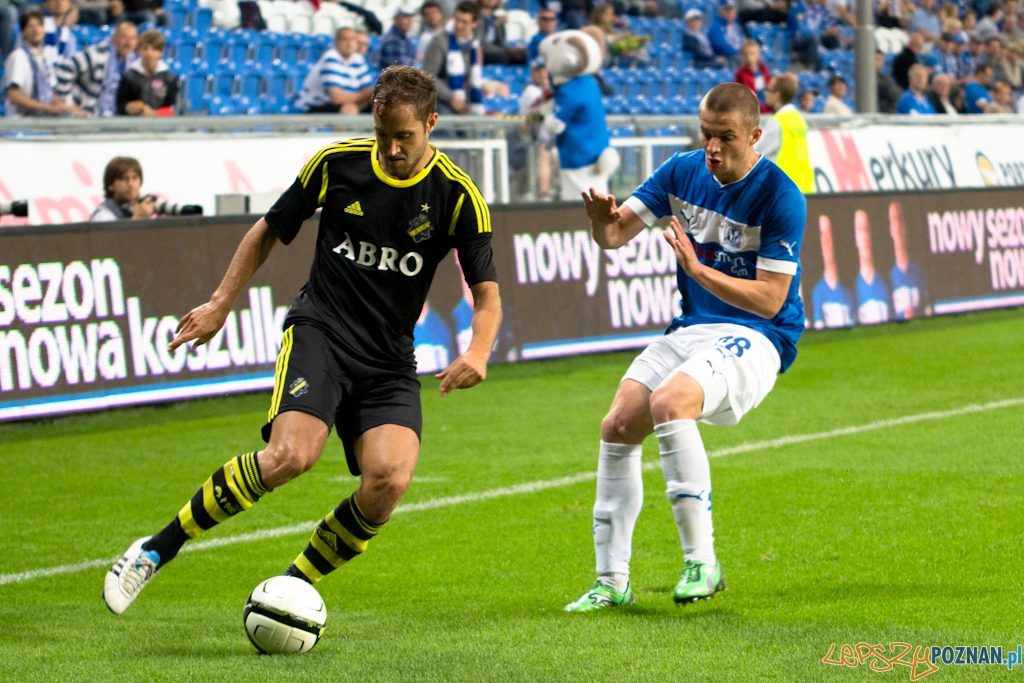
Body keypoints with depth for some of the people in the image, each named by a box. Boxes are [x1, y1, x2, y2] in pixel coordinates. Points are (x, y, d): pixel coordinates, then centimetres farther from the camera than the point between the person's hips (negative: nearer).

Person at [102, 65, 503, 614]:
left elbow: (486, 293, -1)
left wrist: (478, 352, -21)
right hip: (320, 328, -2)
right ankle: (157, 550, -16)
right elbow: (271, 229, 14)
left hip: (390, 358, 2)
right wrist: (221, 304, 9)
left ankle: (290, 588, -2)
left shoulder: (457, 195, -4)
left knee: (388, 482, -23)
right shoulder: (336, 163, -1)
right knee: (291, 455, -29)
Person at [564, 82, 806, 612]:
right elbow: (617, 235, 3)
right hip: (691, 330, 7)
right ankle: (612, 582, 3)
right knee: (618, 427, -8)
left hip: (756, 338, -7)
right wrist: (602, 220, -21)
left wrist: (698, 269, -27)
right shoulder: (683, 171, 3)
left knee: (669, 402, -32)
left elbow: (770, 300, -17)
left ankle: (702, 562, -27)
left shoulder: (781, 198, -15)